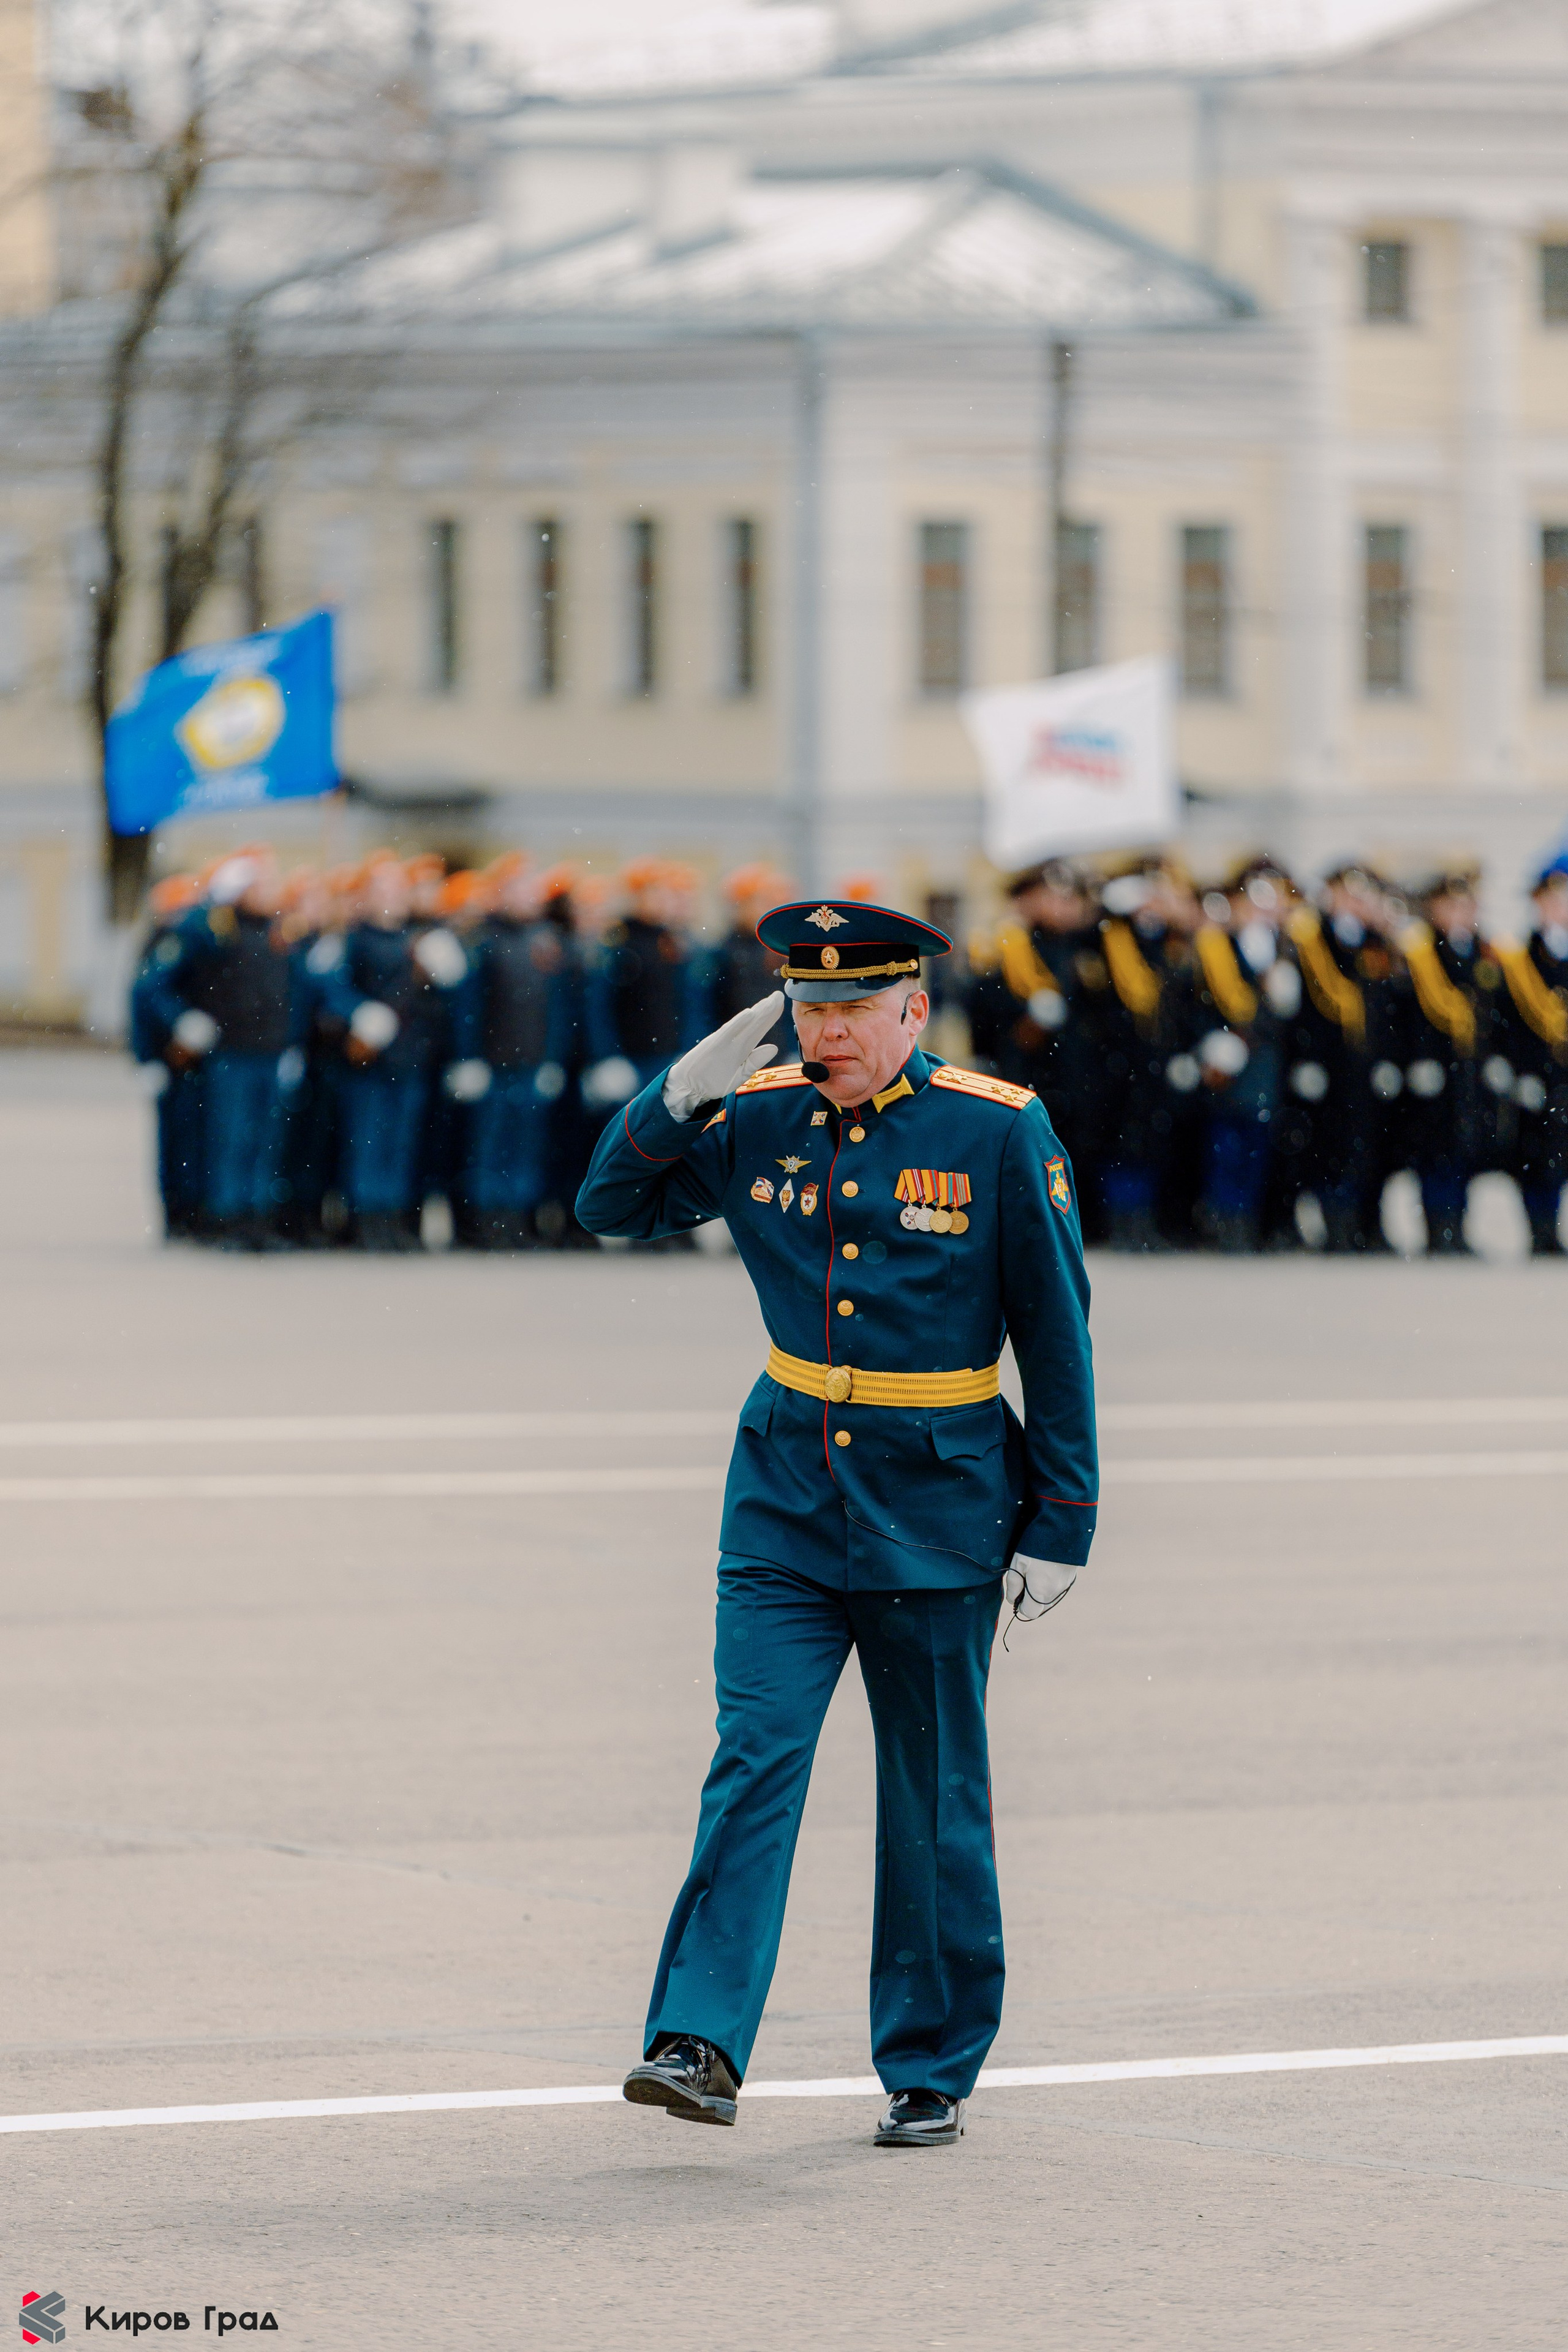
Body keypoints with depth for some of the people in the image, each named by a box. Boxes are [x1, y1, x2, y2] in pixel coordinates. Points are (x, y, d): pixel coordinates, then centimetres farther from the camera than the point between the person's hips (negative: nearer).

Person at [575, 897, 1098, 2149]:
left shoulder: (999, 1131, -8)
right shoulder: (758, 1119, 0)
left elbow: (1056, 1333, -4)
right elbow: (615, 1203, 8)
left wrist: (1059, 1523, -5)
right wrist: (682, 1093, -10)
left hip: (937, 1510, -2)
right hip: (787, 1493, 2)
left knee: (934, 1798, 7)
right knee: (754, 1761, -11)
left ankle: (933, 2070, 19)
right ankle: (701, 2044, -17)